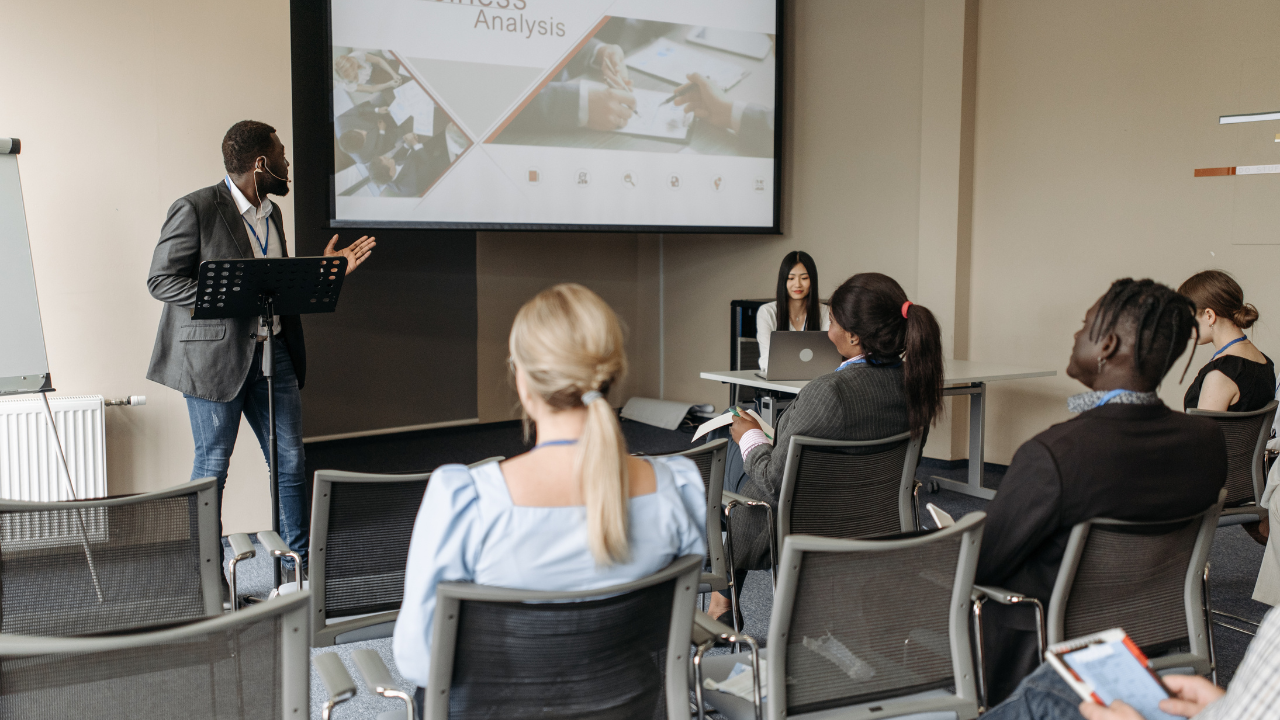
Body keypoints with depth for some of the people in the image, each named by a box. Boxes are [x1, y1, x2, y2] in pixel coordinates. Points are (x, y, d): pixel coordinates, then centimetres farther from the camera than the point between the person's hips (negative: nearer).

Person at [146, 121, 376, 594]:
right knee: (212, 468, 4)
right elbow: (161, 280, -11)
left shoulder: (271, 213, 14)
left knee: (291, 462, 8)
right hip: (215, 355, -7)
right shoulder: (196, 210, -10)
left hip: (272, 351, 7)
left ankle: (302, 565, 20)